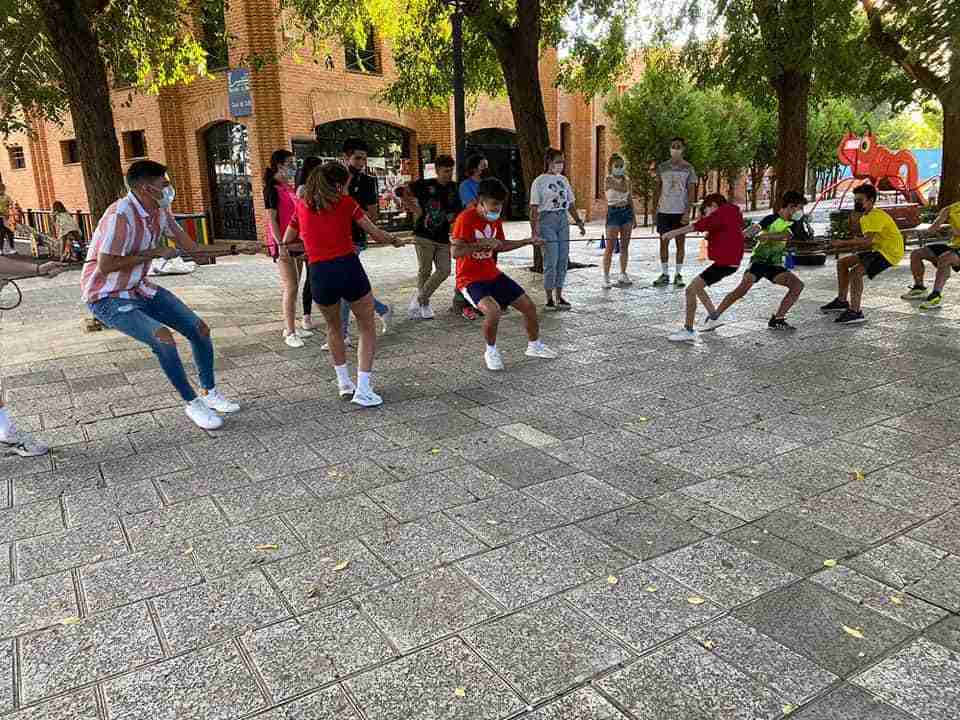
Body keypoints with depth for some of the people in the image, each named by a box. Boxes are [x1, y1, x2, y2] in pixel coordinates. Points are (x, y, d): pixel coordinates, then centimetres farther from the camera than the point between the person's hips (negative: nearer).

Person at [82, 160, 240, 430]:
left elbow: (189, 245, 10)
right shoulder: (121, 215, -26)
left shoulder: (159, 211, -1)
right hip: (108, 298, -8)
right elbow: (105, 266, -27)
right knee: (162, 336, -28)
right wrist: (153, 253, -20)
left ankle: (209, 392, 19)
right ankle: (192, 403, -10)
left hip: (140, 289, 8)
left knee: (200, 329, 2)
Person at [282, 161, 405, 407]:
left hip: (319, 274, 3)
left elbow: (286, 241, 23)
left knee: (333, 326, 28)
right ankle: (363, 389, 4)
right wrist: (395, 241, 27)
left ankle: (344, 382, 32)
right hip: (349, 268, -3)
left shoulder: (302, 206, 13)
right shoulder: (346, 202, 5)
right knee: (367, 327, 13)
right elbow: (375, 232, 9)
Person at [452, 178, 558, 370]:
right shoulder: (466, 218, -19)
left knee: (528, 306, 7)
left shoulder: (496, 219, 5)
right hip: (470, 279, -8)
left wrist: (528, 241, 15)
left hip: (493, 275, 8)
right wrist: (483, 243, -29)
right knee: (493, 310, -33)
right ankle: (491, 351, -5)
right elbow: (455, 251, -27)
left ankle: (534, 345, 32)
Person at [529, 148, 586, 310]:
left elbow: (571, 203, 17)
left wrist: (579, 222, 11)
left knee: (563, 259, 5)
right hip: (547, 220, -6)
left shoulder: (563, 180, 13)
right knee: (551, 260, -7)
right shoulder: (539, 181, -4)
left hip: (563, 220, 6)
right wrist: (534, 229, -16)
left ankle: (559, 296, 15)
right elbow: (534, 207, -9)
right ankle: (549, 299, 2)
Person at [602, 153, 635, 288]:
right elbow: (623, 189, -23)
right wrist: (623, 178, -14)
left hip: (627, 211, 5)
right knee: (610, 246, -6)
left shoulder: (627, 180, 10)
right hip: (613, 212, -5)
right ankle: (606, 277, -4)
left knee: (625, 245, 8)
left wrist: (633, 216, 14)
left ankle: (623, 274, 18)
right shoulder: (608, 180, -7)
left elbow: (630, 198, 16)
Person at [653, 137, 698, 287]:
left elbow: (691, 192, -1)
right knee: (663, 242, 3)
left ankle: (678, 275, 8)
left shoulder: (688, 168, 1)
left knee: (680, 242, 2)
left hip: (680, 212, -2)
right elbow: (657, 189, 11)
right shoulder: (662, 167, 7)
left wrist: (688, 212, -11)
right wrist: (654, 208, 4)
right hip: (664, 211, 2)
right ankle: (664, 274, 11)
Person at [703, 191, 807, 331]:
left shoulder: (794, 224, 7)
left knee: (798, 285, -8)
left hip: (775, 265, 6)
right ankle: (713, 317, -23)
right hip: (759, 260, -6)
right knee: (744, 286, -27)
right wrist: (744, 234, -44)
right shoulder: (771, 219, -5)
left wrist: (769, 236, -32)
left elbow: (786, 235, -15)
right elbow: (755, 228, -23)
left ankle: (777, 320, -1)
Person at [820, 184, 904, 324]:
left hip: (891, 251, -10)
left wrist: (844, 243, -26)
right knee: (842, 263, 12)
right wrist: (845, 247, -2)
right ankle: (842, 301, 21)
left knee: (856, 272, -26)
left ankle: (855, 312, -24)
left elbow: (868, 240, -31)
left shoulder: (876, 215, -18)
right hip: (879, 249, 10)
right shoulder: (864, 218, 13)